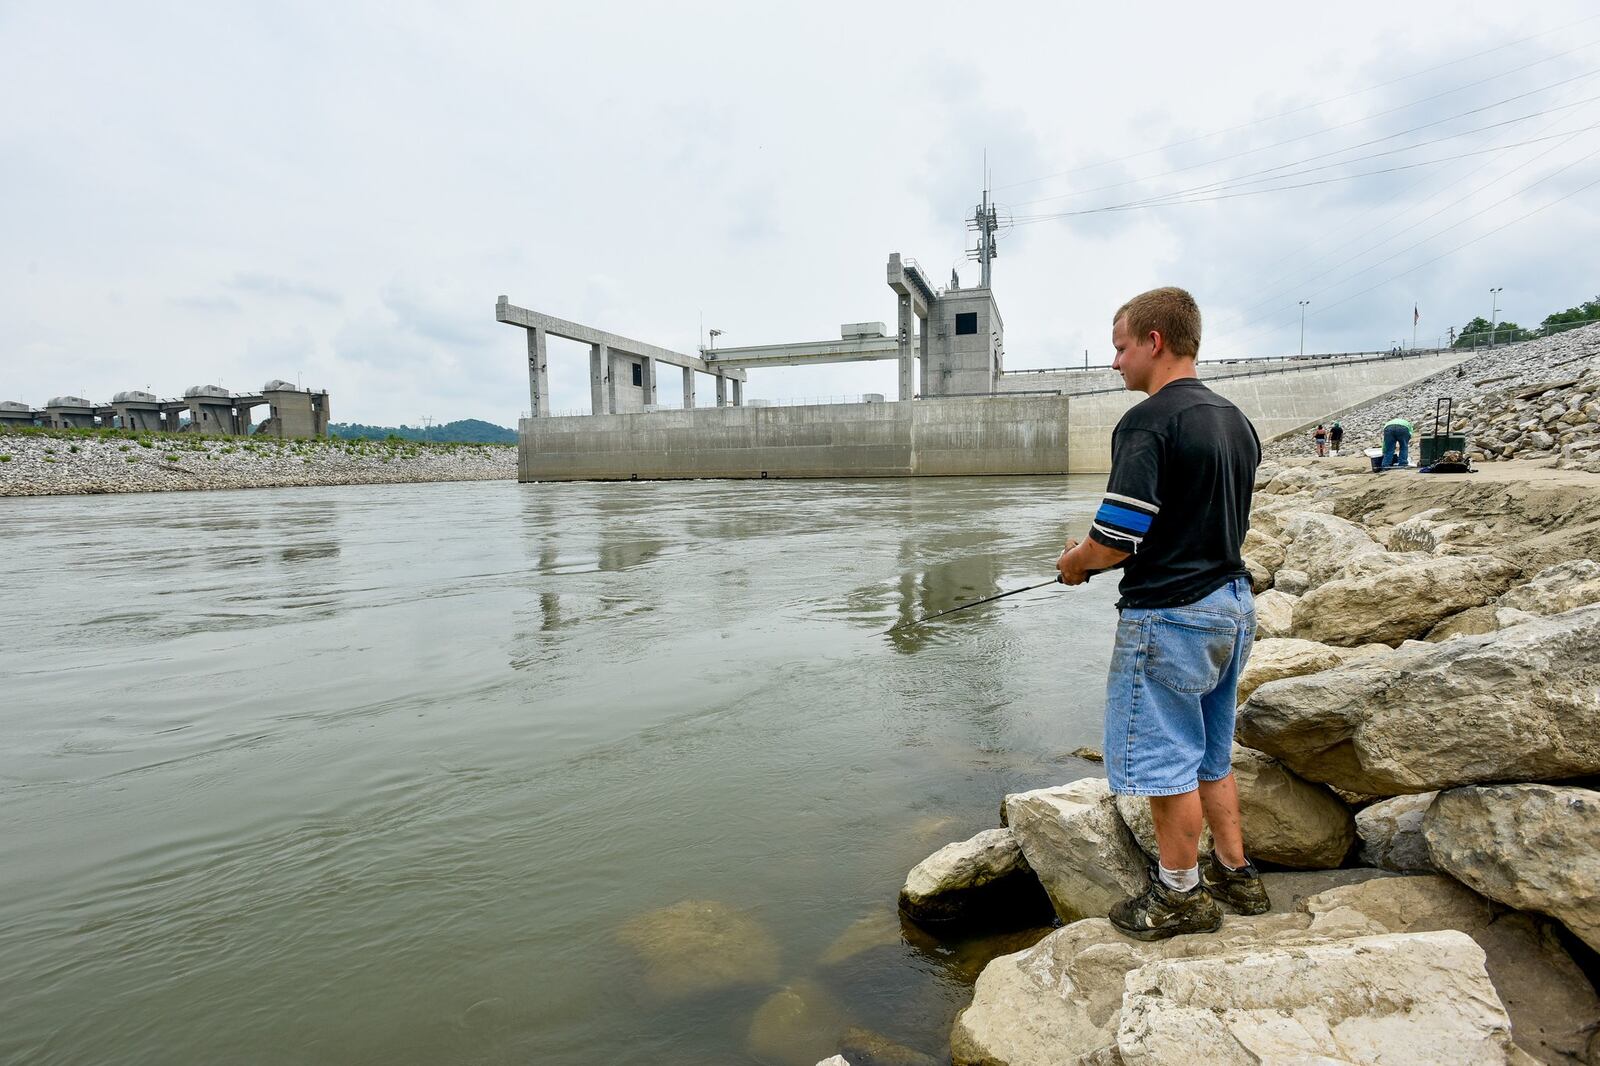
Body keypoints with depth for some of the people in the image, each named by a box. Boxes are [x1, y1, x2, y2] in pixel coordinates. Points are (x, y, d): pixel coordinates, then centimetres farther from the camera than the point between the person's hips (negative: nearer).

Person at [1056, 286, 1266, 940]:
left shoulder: (1148, 422, -19)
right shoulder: (1237, 422, 10)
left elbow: (1116, 538, -24)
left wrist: (1076, 562, -1)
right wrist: (1099, 555, 17)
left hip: (1168, 615, -9)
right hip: (1232, 604, 10)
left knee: (1164, 760, 5)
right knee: (1211, 753, 22)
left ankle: (1182, 896, 19)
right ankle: (1235, 874, 34)